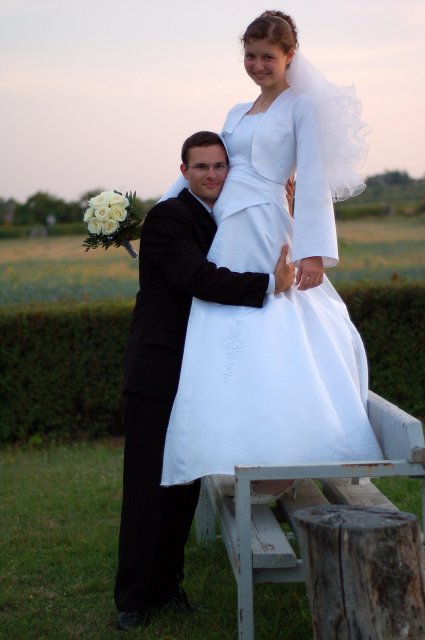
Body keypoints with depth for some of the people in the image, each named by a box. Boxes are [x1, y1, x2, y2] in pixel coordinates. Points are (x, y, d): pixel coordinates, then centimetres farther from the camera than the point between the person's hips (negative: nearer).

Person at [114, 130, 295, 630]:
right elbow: (199, 279, -26)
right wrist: (269, 283, -28)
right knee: (146, 486, -1)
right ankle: (133, 596, 9)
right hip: (158, 374, -7)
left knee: (186, 485, 11)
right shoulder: (168, 217, -13)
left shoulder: (222, 219, 14)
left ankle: (167, 584, 24)